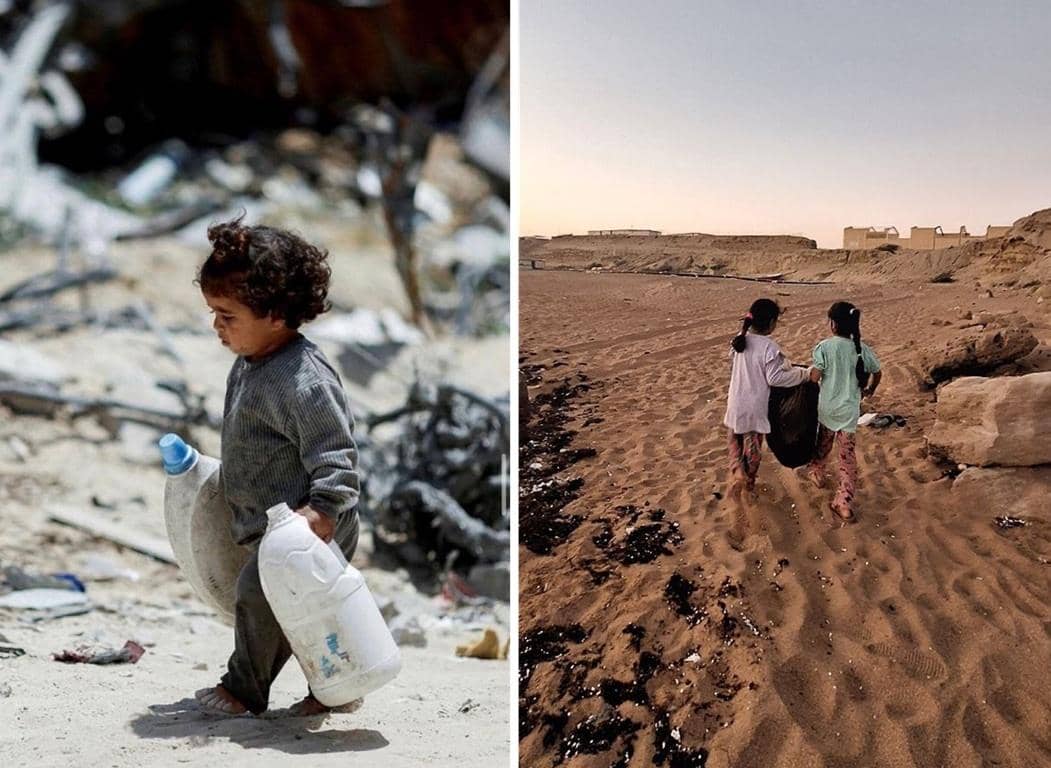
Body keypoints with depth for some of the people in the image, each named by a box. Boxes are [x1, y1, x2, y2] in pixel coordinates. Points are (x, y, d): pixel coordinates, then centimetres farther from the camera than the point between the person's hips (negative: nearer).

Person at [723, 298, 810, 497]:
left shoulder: (738, 341, -3)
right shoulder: (769, 347, -21)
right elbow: (775, 378, -20)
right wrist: (802, 374, -13)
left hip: (736, 403, 4)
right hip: (756, 406, -4)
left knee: (735, 440, 21)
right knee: (753, 446, 15)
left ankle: (737, 472, 1)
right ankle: (749, 481, 29)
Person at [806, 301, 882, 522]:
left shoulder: (825, 347, -16)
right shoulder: (862, 349, -3)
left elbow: (814, 377, -19)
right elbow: (877, 373, 11)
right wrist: (869, 390, 30)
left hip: (827, 407, -1)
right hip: (850, 410, 2)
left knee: (823, 443, 25)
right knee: (847, 453, 6)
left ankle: (816, 472, 49)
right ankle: (845, 501, 0)